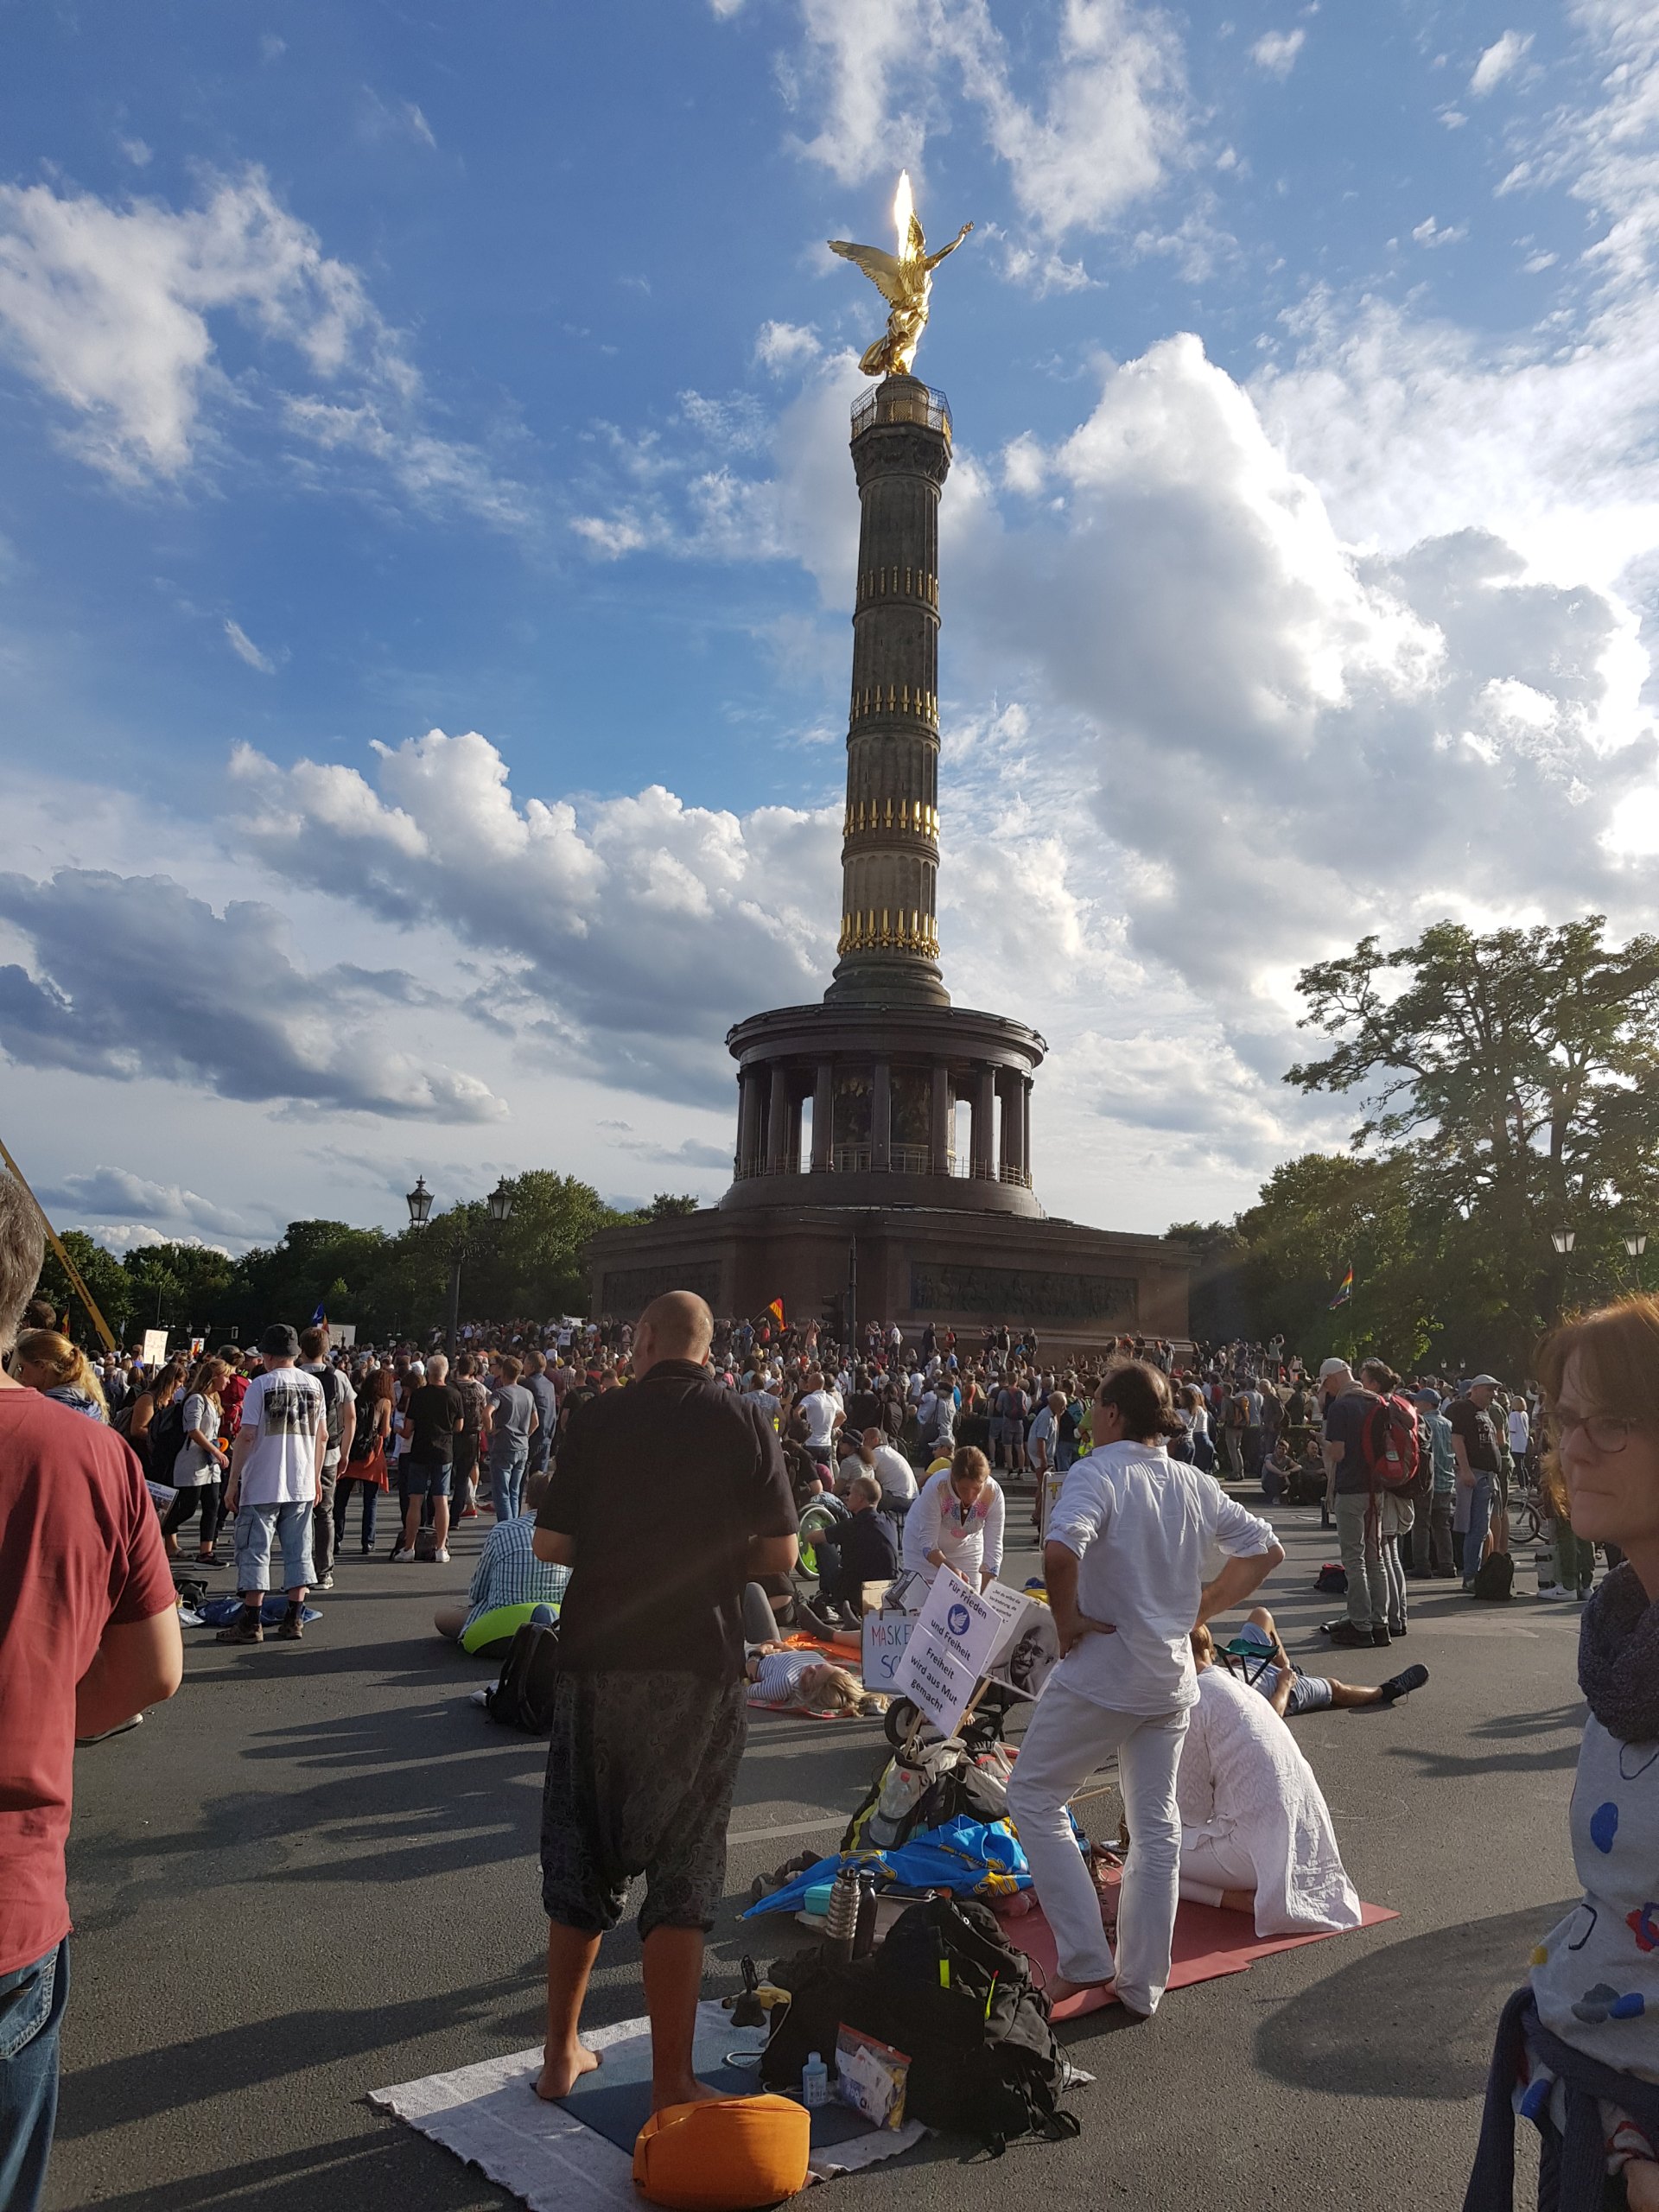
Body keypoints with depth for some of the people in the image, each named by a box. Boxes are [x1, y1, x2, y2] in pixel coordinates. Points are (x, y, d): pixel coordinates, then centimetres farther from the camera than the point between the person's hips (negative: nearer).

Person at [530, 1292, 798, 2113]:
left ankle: (561, 2054, 32)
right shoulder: (746, 1423, -5)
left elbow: (548, 1542, -2)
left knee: (583, 1857, 18)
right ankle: (670, 2085, 17)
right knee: (683, 1872, 10)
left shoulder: (597, 1420, -4)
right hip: (700, 1664, -1)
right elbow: (779, 1554, -3)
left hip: (599, 1656, 1)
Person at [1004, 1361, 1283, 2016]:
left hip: (1102, 1672, -6)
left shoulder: (1097, 1472, -18)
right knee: (1157, 1823, 16)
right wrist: (1200, 1611, 10)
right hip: (1173, 1677, 7)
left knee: (1034, 1796, 11)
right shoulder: (1196, 1484, 3)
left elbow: (1061, 1551, -36)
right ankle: (1143, 1984, 24)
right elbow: (1265, 1549, 11)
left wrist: (1067, 1618, -19)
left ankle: (1084, 1956, 11)